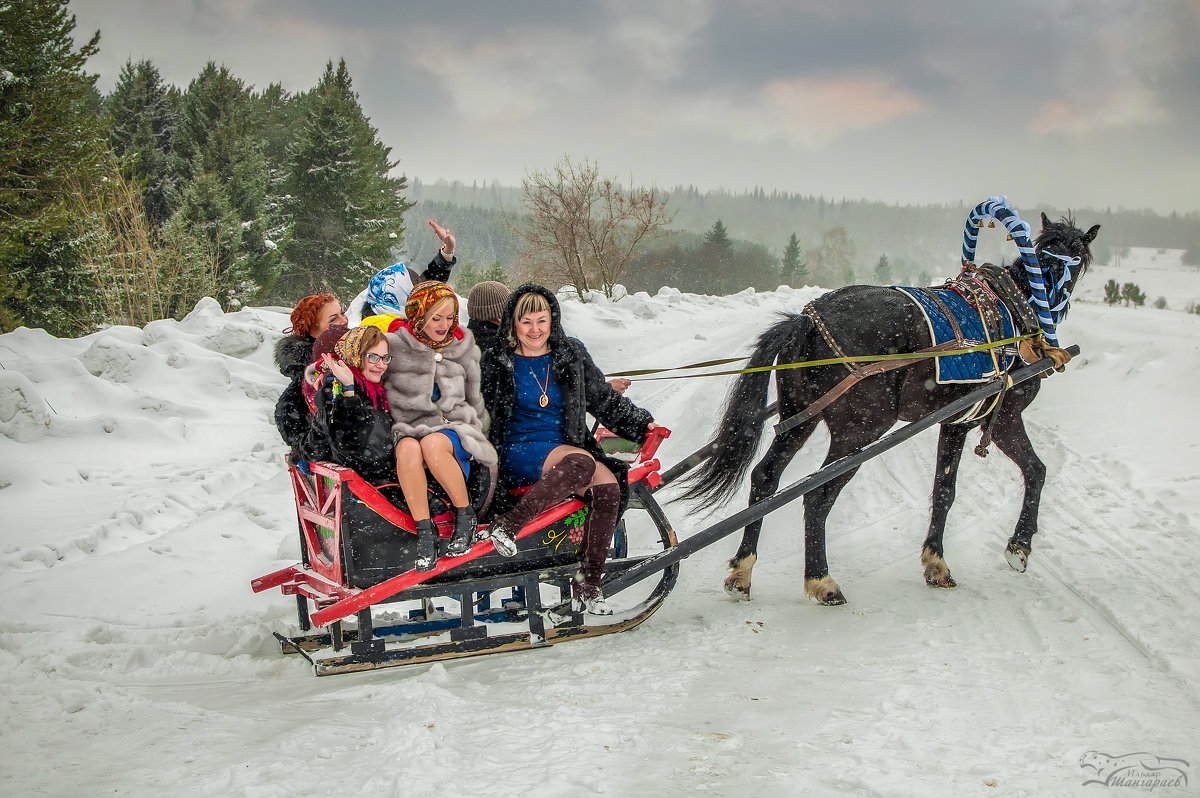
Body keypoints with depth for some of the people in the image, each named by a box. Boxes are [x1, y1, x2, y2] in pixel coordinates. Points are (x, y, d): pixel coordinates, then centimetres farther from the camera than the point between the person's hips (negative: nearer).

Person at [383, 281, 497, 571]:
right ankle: (424, 530, -31)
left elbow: (475, 400, 21)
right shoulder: (394, 346, 3)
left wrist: (482, 440, 23)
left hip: (454, 428, 1)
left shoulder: (463, 348, 13)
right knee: (408, 449, -38)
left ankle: (465, 515, -19)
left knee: (433, 444, -37)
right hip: (409, 427, 0)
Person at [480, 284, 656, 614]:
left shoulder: (572, 354, 10)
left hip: (569, 447, 5)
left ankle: (587, 585, -20)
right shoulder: (498, 362, 2)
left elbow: (604, 398, 16)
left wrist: (641, 423, 10)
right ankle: (507, 526, -36)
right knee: (582, 462, -34)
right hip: (519, 453, -4)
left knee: (609, 486, -24)